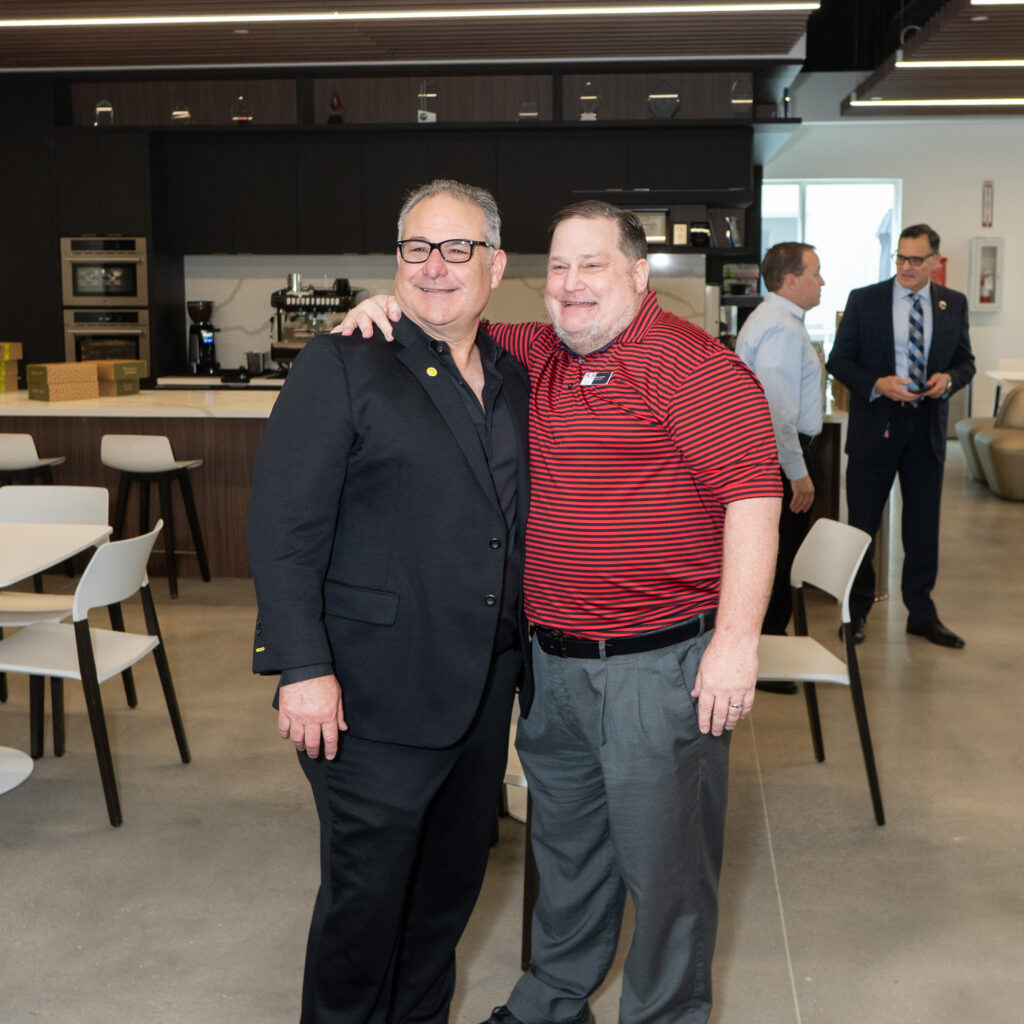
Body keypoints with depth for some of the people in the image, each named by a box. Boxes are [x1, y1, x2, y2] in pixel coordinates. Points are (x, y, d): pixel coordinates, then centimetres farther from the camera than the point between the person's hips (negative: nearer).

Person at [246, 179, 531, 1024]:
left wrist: (524, 659, 12)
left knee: (454, 880, 19)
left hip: (484, 691, 6)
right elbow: (283, 527, -13)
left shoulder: (514, 381, 10)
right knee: (367, 893, 6)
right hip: (377, 693, -6)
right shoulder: (342, 365, -8)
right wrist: (304, 668, -20)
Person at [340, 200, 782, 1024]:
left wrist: (736, 642, -24)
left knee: (664, 861, 6)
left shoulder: (689, 363, -13)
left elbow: (752, 493, -19)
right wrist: (395, 306, 5)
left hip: (659, 666, -7)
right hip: (554, 661, 8)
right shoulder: (538, 357, 11)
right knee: (565, 844, 23)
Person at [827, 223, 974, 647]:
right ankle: (857, 610, 22)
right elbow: (839, 360, -3)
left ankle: (922, 614, 22)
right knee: (862, 524, 6)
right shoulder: (863, 300, -3)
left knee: (924, 528, 9)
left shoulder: (953, 304, 6)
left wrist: (949, 378, -11)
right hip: (875, 425, -2)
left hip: (927, 429, 2)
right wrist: (877, 384, -19)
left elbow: (965, 360, 11)